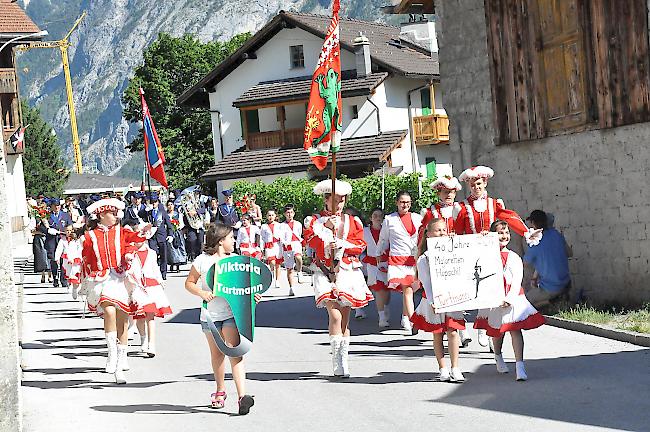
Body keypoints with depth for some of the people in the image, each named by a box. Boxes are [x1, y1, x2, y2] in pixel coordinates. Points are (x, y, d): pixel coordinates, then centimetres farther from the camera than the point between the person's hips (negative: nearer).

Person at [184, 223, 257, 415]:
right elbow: (189, 283, 4)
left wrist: (252, 295, -10)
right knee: (217, 354, 13)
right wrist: (202, 293, -15)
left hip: (232, 312, 0)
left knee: (234, 352, -12)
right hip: (210, 315, 0)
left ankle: (242, 395, -20)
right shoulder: (203, 260, -1)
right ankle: (220, 390, 32)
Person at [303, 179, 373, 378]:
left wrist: (342, 244, -9)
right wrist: (326, 226, -17)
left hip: (347, 272, 3)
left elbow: (361, 245, 5)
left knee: (345, 317, 4)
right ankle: (337, 360, -11)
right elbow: (310, 241, -9)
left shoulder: (352, 221, 12)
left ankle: (343, 358, 14)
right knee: (335, 316, -15)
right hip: (325, 273, -2)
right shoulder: (314, 220, 7)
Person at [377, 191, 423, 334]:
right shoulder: (389, 219, 7)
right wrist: (380, 255, 19)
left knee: (407, 289, 6)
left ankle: (405, 318, 25)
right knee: (407, 290, -13)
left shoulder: (418, 218, 11)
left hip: (414, 258, 3)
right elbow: (383, 239, 17)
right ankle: (412, 322, -19)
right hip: (397, 258, -3)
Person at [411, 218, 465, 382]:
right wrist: (432, 301, -19)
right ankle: (442, 369, 14)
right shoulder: (424, 259, -5)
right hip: (435, 301, -1)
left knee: (453, 331, -4)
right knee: (437, 334, 6)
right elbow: (426, 282, -11)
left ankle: (455, 368, 3)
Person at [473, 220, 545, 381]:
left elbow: (517, 280, -4)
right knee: (496, 331, 14)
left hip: (513, 299, -1)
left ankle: (520, 365, -14)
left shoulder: (513, 257, 1)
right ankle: (498, 357, 42)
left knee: (515, 329, -11)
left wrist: (509, 299, -19)